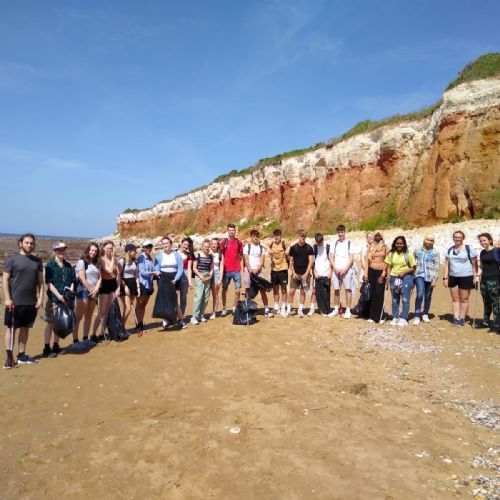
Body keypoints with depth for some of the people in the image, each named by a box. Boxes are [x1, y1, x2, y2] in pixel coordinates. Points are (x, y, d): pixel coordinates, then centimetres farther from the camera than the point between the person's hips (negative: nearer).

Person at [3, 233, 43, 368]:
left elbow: (40, 281, 10)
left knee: (25, 328, 11)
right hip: (15, 302, -4)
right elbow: (5, 280, -5)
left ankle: (21, 355, 20)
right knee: (11, 328, 2)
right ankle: (9, 357, 8)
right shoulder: (12, 259, -3)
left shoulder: (37, 261, 9)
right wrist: (7, 298, -12)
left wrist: (40, 297, 1)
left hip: (31, 302, 4)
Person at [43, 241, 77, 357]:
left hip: (65, 299, 5)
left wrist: (71, 292, -4)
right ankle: (47, 348, 5)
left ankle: (56, 346, 23)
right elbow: (49, 283, -10)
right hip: (53, 299, -5)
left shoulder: (68, 266, 11)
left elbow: (73, 280, 13)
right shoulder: (50, 265, -4)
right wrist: (58, 295, -16)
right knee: (50, 323, -1)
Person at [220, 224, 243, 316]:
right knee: (224, 289, 7)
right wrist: (224, 264, 1)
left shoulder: (239, 242, 4)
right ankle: (224, 308, 18)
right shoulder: (224, 242, -2)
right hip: (226, 270, -1)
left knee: (237, 290, 0)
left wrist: (236, 263, 6)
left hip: (236, 270, 1)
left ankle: (235, 308, 15)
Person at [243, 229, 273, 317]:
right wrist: (250, 270, -13)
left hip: (259, 270, 1)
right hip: (249, 270, -1)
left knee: (263, 290, -4)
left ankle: (266, 310, -2)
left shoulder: (262, 247, 9)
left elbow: (262, 260, 2)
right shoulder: (247, 246, 4)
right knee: (248, 290, 2)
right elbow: (246, 260, -2)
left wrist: (256, 270, -12)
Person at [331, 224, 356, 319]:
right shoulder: (335, 243, 11)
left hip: (346, 270, -3)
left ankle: (348, 311, 0)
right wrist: (335, 268, -4)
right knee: (336, 290, 7)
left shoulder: (349, 243, 1)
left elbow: (351, 258, -4)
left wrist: (345, 269, -13)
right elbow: (332, 257, 10)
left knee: (348, 289, -5)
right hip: (336, 270, 3)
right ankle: (336, 309, 16)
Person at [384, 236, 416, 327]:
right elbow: (389, 266, 7)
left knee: (405, 299, -3)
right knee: (395, 299, 11)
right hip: (394, 278, 3)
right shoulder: (391, 254, 5)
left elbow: (413, 268, -3)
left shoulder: (408, 255, -4)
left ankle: (403, 318, 5)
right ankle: (395, 317, 20)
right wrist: (388, 277, -4)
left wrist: (404, 272, -15)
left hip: (406, 278, -3)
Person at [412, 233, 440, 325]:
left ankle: (425, 314, 24)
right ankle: (417, 316, -8)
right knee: (420, 294, -14)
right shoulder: (417, 251, 7)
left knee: (428, 296, 8)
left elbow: (437, 267, -1)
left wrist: (434, 279, -7)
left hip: (430, 276, 0)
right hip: (419, 275, 0)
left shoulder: (435, 252, 1)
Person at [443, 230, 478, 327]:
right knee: (455, 299, 7)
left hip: (466, 277, -4)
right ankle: (456, 318, 11)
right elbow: (447, 265, 9)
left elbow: (474, 264, -3)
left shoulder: (469, 249, -4)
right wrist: (445, 277, 4)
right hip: (453, 277, 4)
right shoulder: (450, 250, 9)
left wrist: (475, 277, -9)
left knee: (464, 299, 3)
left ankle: (462, 319, 11)